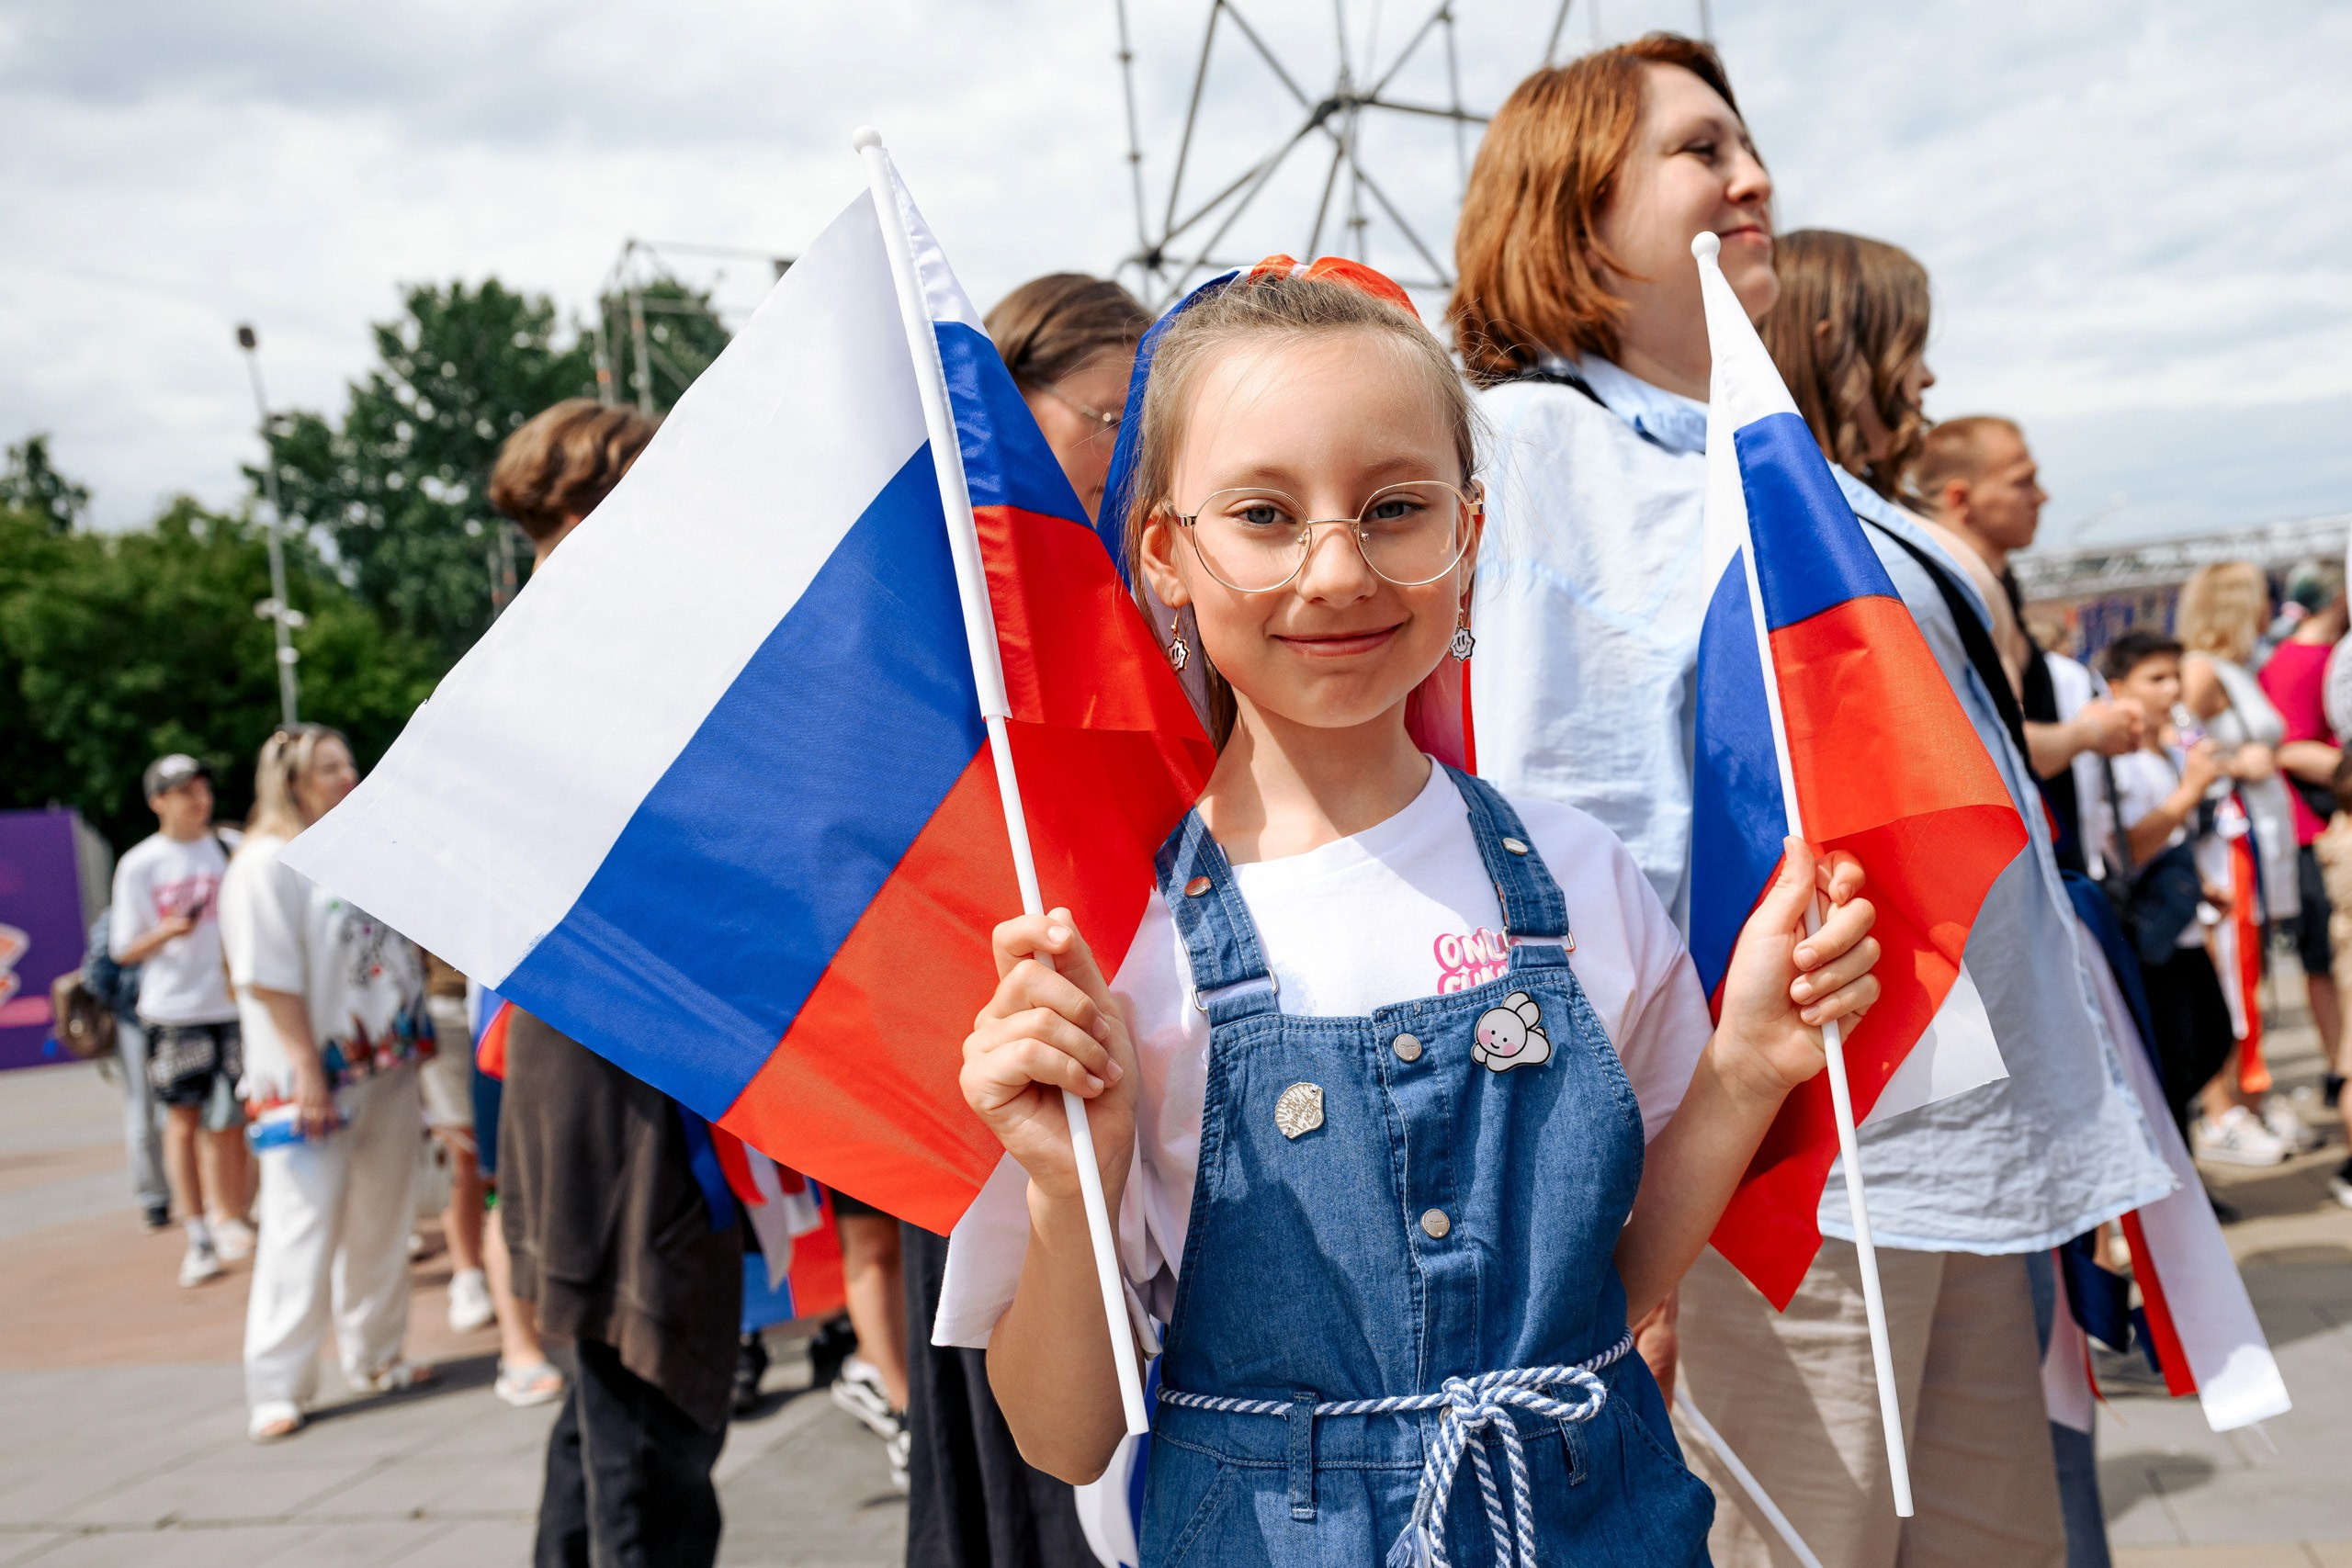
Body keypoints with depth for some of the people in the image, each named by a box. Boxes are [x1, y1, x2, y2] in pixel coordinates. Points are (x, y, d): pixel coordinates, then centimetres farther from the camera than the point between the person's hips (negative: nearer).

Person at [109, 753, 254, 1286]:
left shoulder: (230, 849, 6)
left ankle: (229, 1218, 20)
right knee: (183, 1118, 2)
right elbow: (124, 950, 0)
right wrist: (168, 932, -17)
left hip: (233, 1006, 2)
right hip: (171, 1012, -1)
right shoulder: (139, 865, 0)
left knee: (228, 1120, 4)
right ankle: (198, 1237, 10)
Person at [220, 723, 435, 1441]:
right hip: (315, 1079, -7)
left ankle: (376, 1356, 27)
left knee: (382, 1221, 14)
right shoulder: (268, 863, -10)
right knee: (303, 1230, -6)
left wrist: (413, 1039, 14)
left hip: (386, 1069, 7)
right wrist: (306, 1072, -19)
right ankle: (275, 1388, 2)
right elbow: (269, 977, -15)